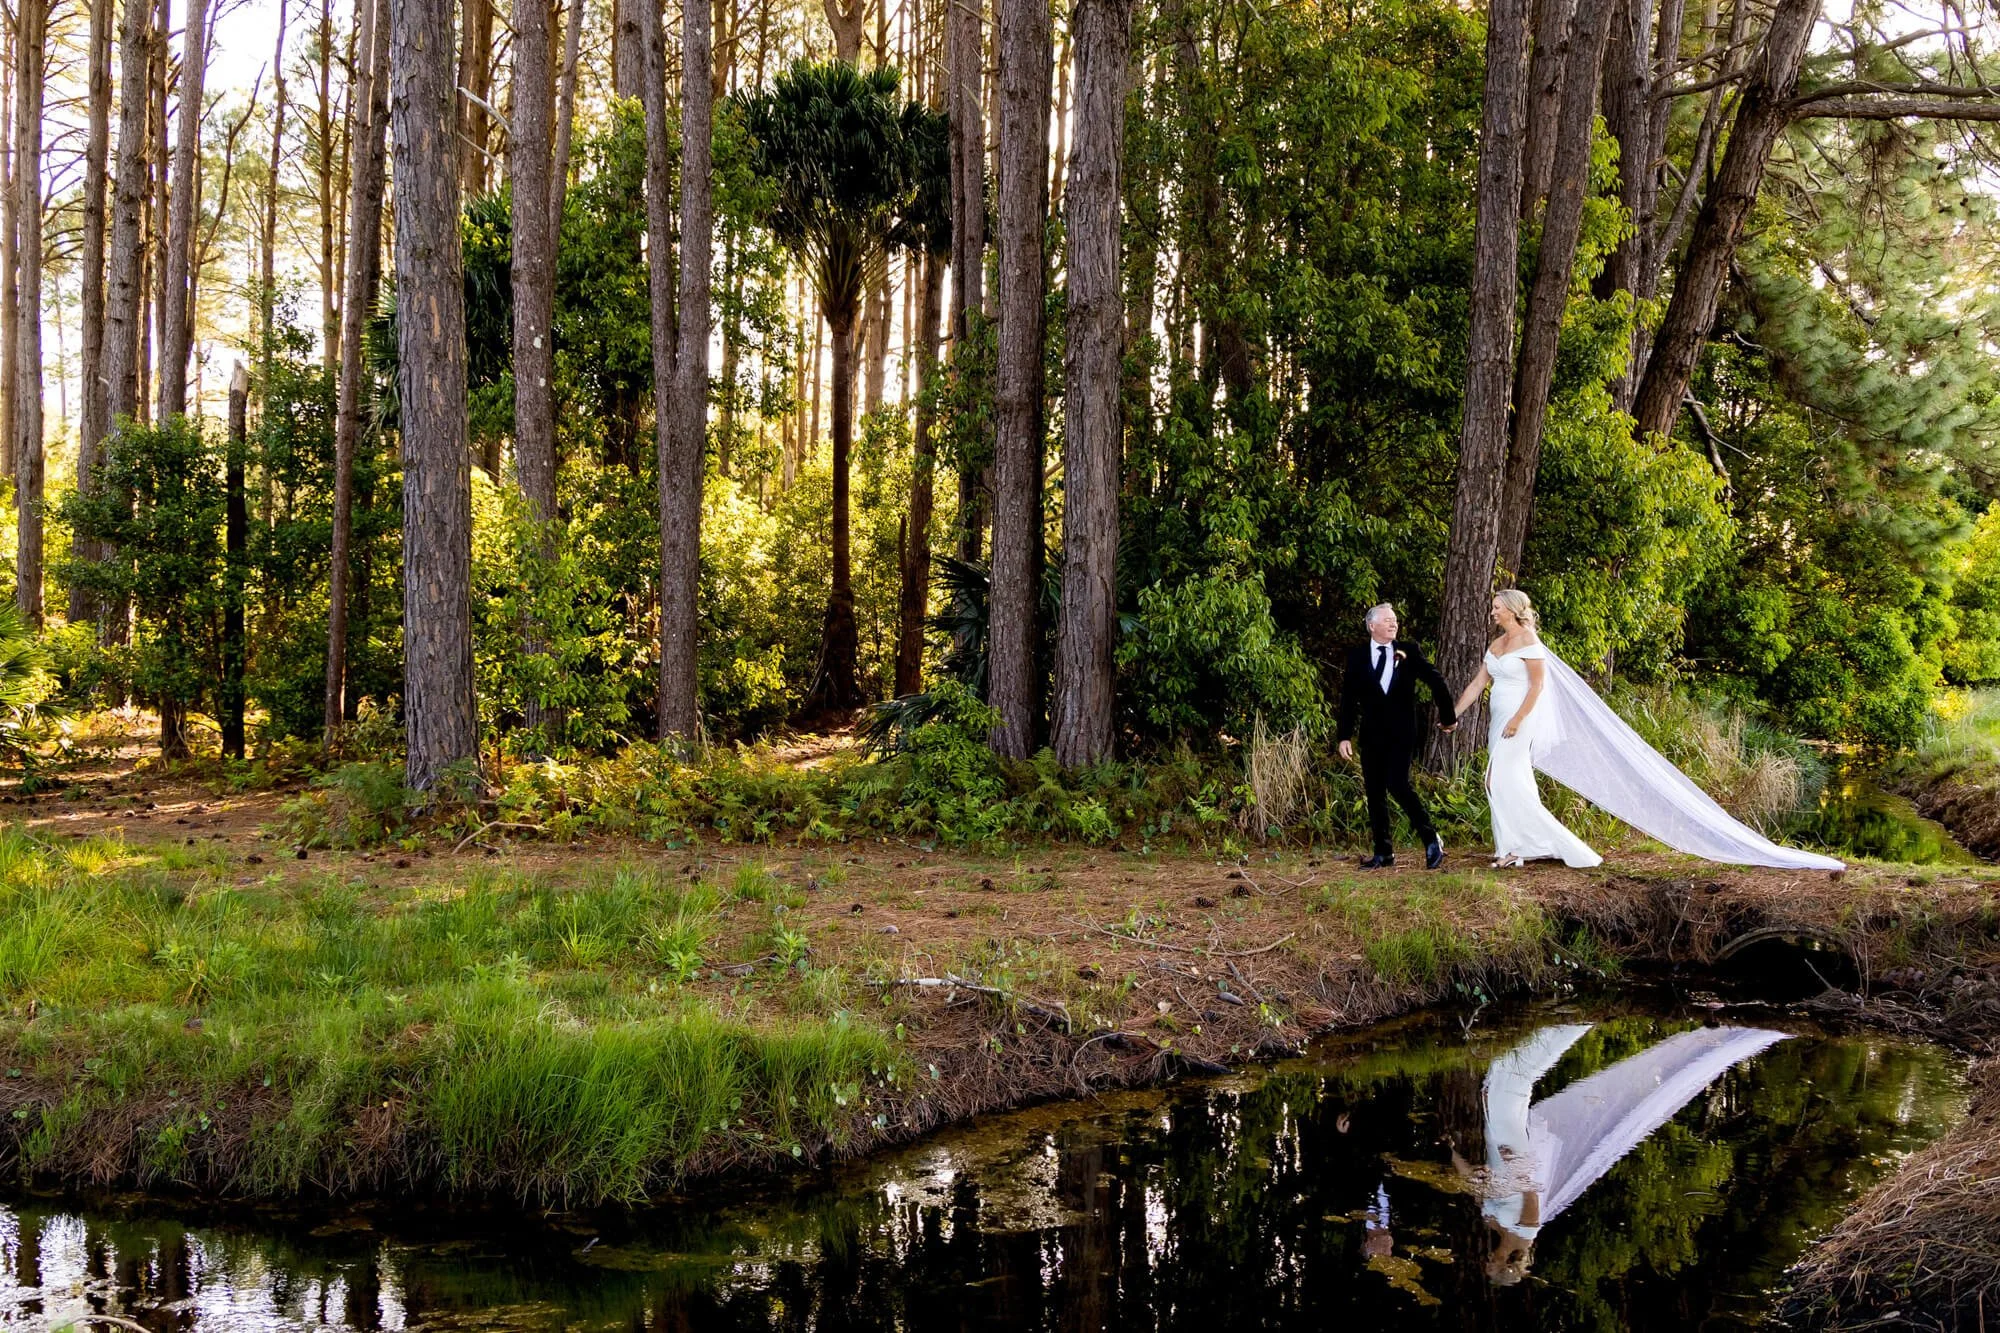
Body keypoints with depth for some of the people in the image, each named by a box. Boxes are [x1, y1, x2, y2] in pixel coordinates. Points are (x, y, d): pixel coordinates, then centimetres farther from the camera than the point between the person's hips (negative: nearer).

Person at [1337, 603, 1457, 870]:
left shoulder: (1408, 653, 2)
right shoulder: (1357, 658, 5)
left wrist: (1448, 716, 7)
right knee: (1374, 791, 4)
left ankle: (1431, 839, -3)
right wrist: (1345, 736, -2)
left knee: (1398, 784, -17)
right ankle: (1383, 852, 12)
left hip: (1402, 734, -3)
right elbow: (1348, 700, 4)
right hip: (1371, 735, 3)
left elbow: (1437, 682, 6)